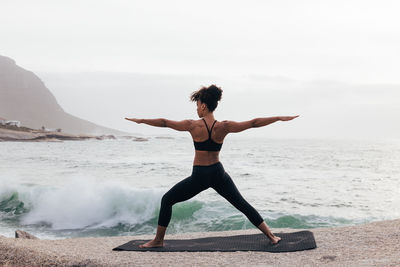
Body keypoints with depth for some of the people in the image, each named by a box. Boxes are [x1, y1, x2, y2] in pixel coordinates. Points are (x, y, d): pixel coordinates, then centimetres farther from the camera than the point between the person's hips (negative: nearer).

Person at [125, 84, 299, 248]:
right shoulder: (224, 127, -7)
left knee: (167, 200, 14)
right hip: (218, 174, 3)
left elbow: (165, 123, -2)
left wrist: (141, 120, 11)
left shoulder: (193, 126, -11)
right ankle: (271, 236, 18)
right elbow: (254, 123, -3)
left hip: (199, 177, -3)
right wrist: (280, 118, 5)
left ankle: (158, 240, 17)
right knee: (242, 205, 16)